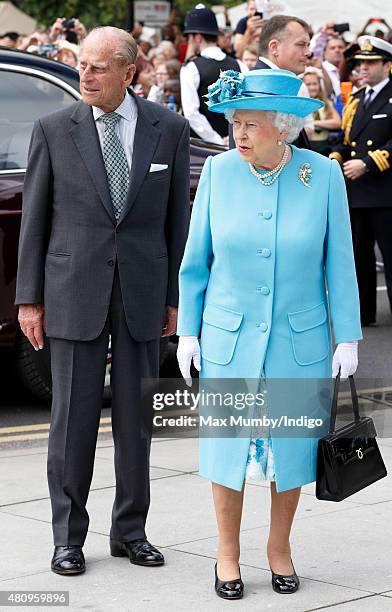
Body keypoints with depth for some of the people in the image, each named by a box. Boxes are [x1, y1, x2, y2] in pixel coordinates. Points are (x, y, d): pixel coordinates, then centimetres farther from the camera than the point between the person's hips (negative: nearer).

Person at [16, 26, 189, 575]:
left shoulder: (169, 129, 2)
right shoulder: (54, 130, -1)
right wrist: (29, 298, -1)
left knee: (136, 417, 8)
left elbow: (176, 218, 6)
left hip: (142, 293, 1)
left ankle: (130, 531, 20)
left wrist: (175, 297, 3)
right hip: (74, 292, -1)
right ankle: (68, 537, 13)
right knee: (73, 417, 3)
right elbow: (34, 217, 2)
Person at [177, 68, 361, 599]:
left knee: (291, 447, 9)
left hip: (300, 338, 0)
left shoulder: (323, 175, -8)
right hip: (230, 336, 0)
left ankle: (279, 548, 28)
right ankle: (228, 553, 22)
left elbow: (339, 263, -2)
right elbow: (196, 259, 3)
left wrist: (348, 337, -2)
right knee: (227, 445, 5)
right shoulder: (219, 171, -5)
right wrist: (188, 331, 2)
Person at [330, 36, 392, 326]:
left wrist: (368, 164, -18)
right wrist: (336, 157, 4)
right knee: (359, 254, 12)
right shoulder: (356, 99, 18)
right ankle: (362, 311, 21)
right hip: (355, 192, 8)